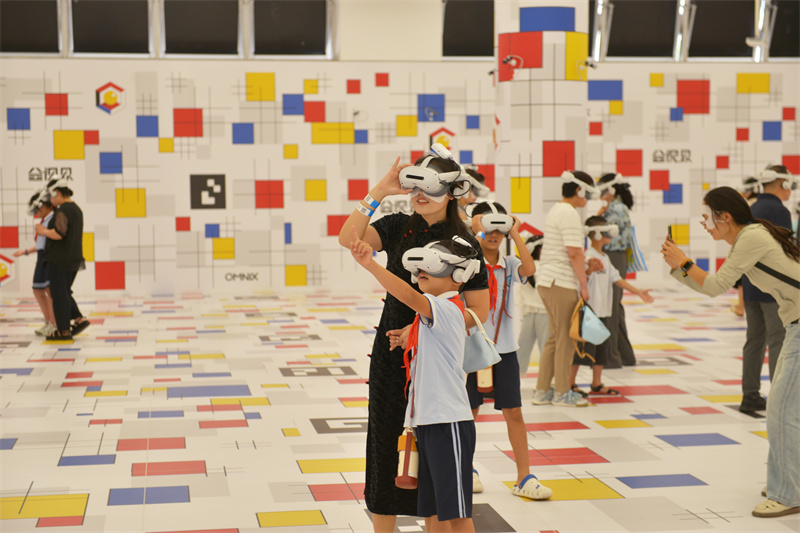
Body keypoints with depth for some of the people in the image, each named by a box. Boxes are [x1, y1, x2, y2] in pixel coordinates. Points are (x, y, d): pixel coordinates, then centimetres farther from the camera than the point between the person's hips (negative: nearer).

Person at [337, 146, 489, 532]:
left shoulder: (463, 243, -8)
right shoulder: (398, 226, 3)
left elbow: (479, 311, -10)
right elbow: (348, 239, -13)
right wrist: (378, 193, -20)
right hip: (390, 355, 4)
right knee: (384, 444, 10)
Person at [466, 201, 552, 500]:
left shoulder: (509, 264, 3)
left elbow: (529, 269, -18)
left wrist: (515, 235, -15)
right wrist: (478, 234, -24)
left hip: (505, 348, 2)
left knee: (513, 412, 1)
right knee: (470, 411, 10)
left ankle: (524, 478, 6)